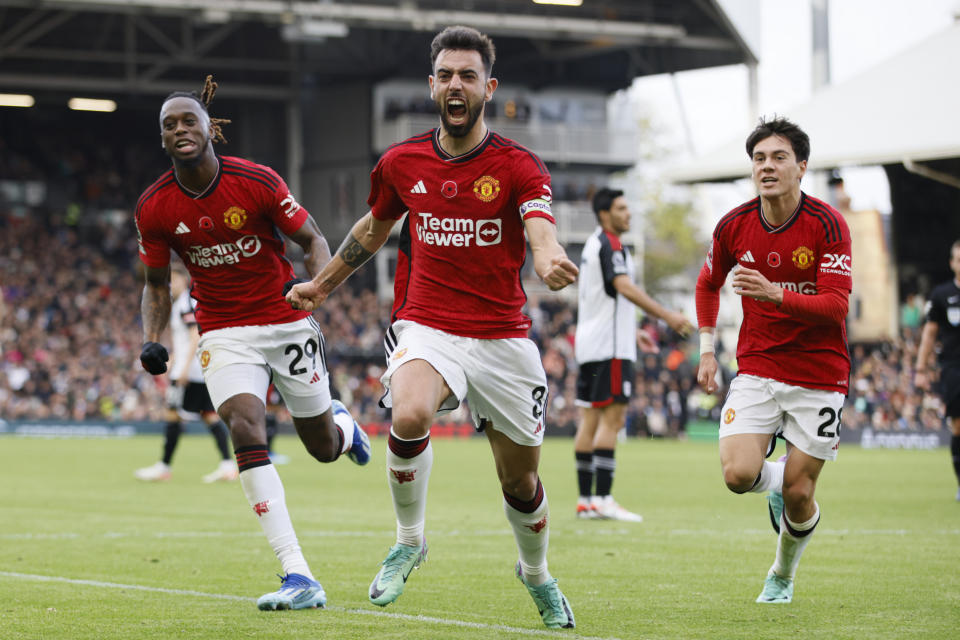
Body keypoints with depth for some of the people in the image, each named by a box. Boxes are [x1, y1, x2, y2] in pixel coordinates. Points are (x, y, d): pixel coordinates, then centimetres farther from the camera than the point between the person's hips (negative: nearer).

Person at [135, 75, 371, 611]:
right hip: (225, 333, 1)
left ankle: (343, 423, 52)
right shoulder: (154, 208, -6)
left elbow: (313, 239, -4)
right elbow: (157, 285, 8)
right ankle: (299, 578, -25)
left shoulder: (256, 182, -13)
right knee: (246, 431, -23)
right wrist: (152, 341, -9)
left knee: (323, 446, 8)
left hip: (287, 322, -1)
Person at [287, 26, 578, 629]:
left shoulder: (519, 165, -8)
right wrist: (324, 283, 30)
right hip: (426, 325, 1)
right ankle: (409, 541, -8)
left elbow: (542, 232, -27)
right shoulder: (401, 163, 2)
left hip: (502, 338, -1)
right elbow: (374, 228, 22)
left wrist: (551, 261, -51)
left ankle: (537, 575, 40)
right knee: (409, 415, -32)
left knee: (520, 477, 9)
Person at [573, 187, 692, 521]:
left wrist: (632, 330, 33)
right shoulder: (610, 244, -11)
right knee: (612, 418, -10)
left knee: (591, 419, 7)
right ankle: (603, 499, -14)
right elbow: (624, 287, -26)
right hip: (610, 346, -10)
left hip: (589, 344, 10)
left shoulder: (594, 244, 19)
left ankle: (585, 500, 7)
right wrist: (666, 315, -31)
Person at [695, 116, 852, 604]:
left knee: (798, 495, -2)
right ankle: (775, 482, 20)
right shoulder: (734, 226, -2)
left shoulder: (827, 225, -13)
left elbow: (836, 306, -19)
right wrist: (707, 350, 11)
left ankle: (782, 577, 29)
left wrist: (776, 294, -34)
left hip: (818, 375, -2)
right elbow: (708, 283, 17)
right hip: (757, 368, 2)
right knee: (738, 474, -18)